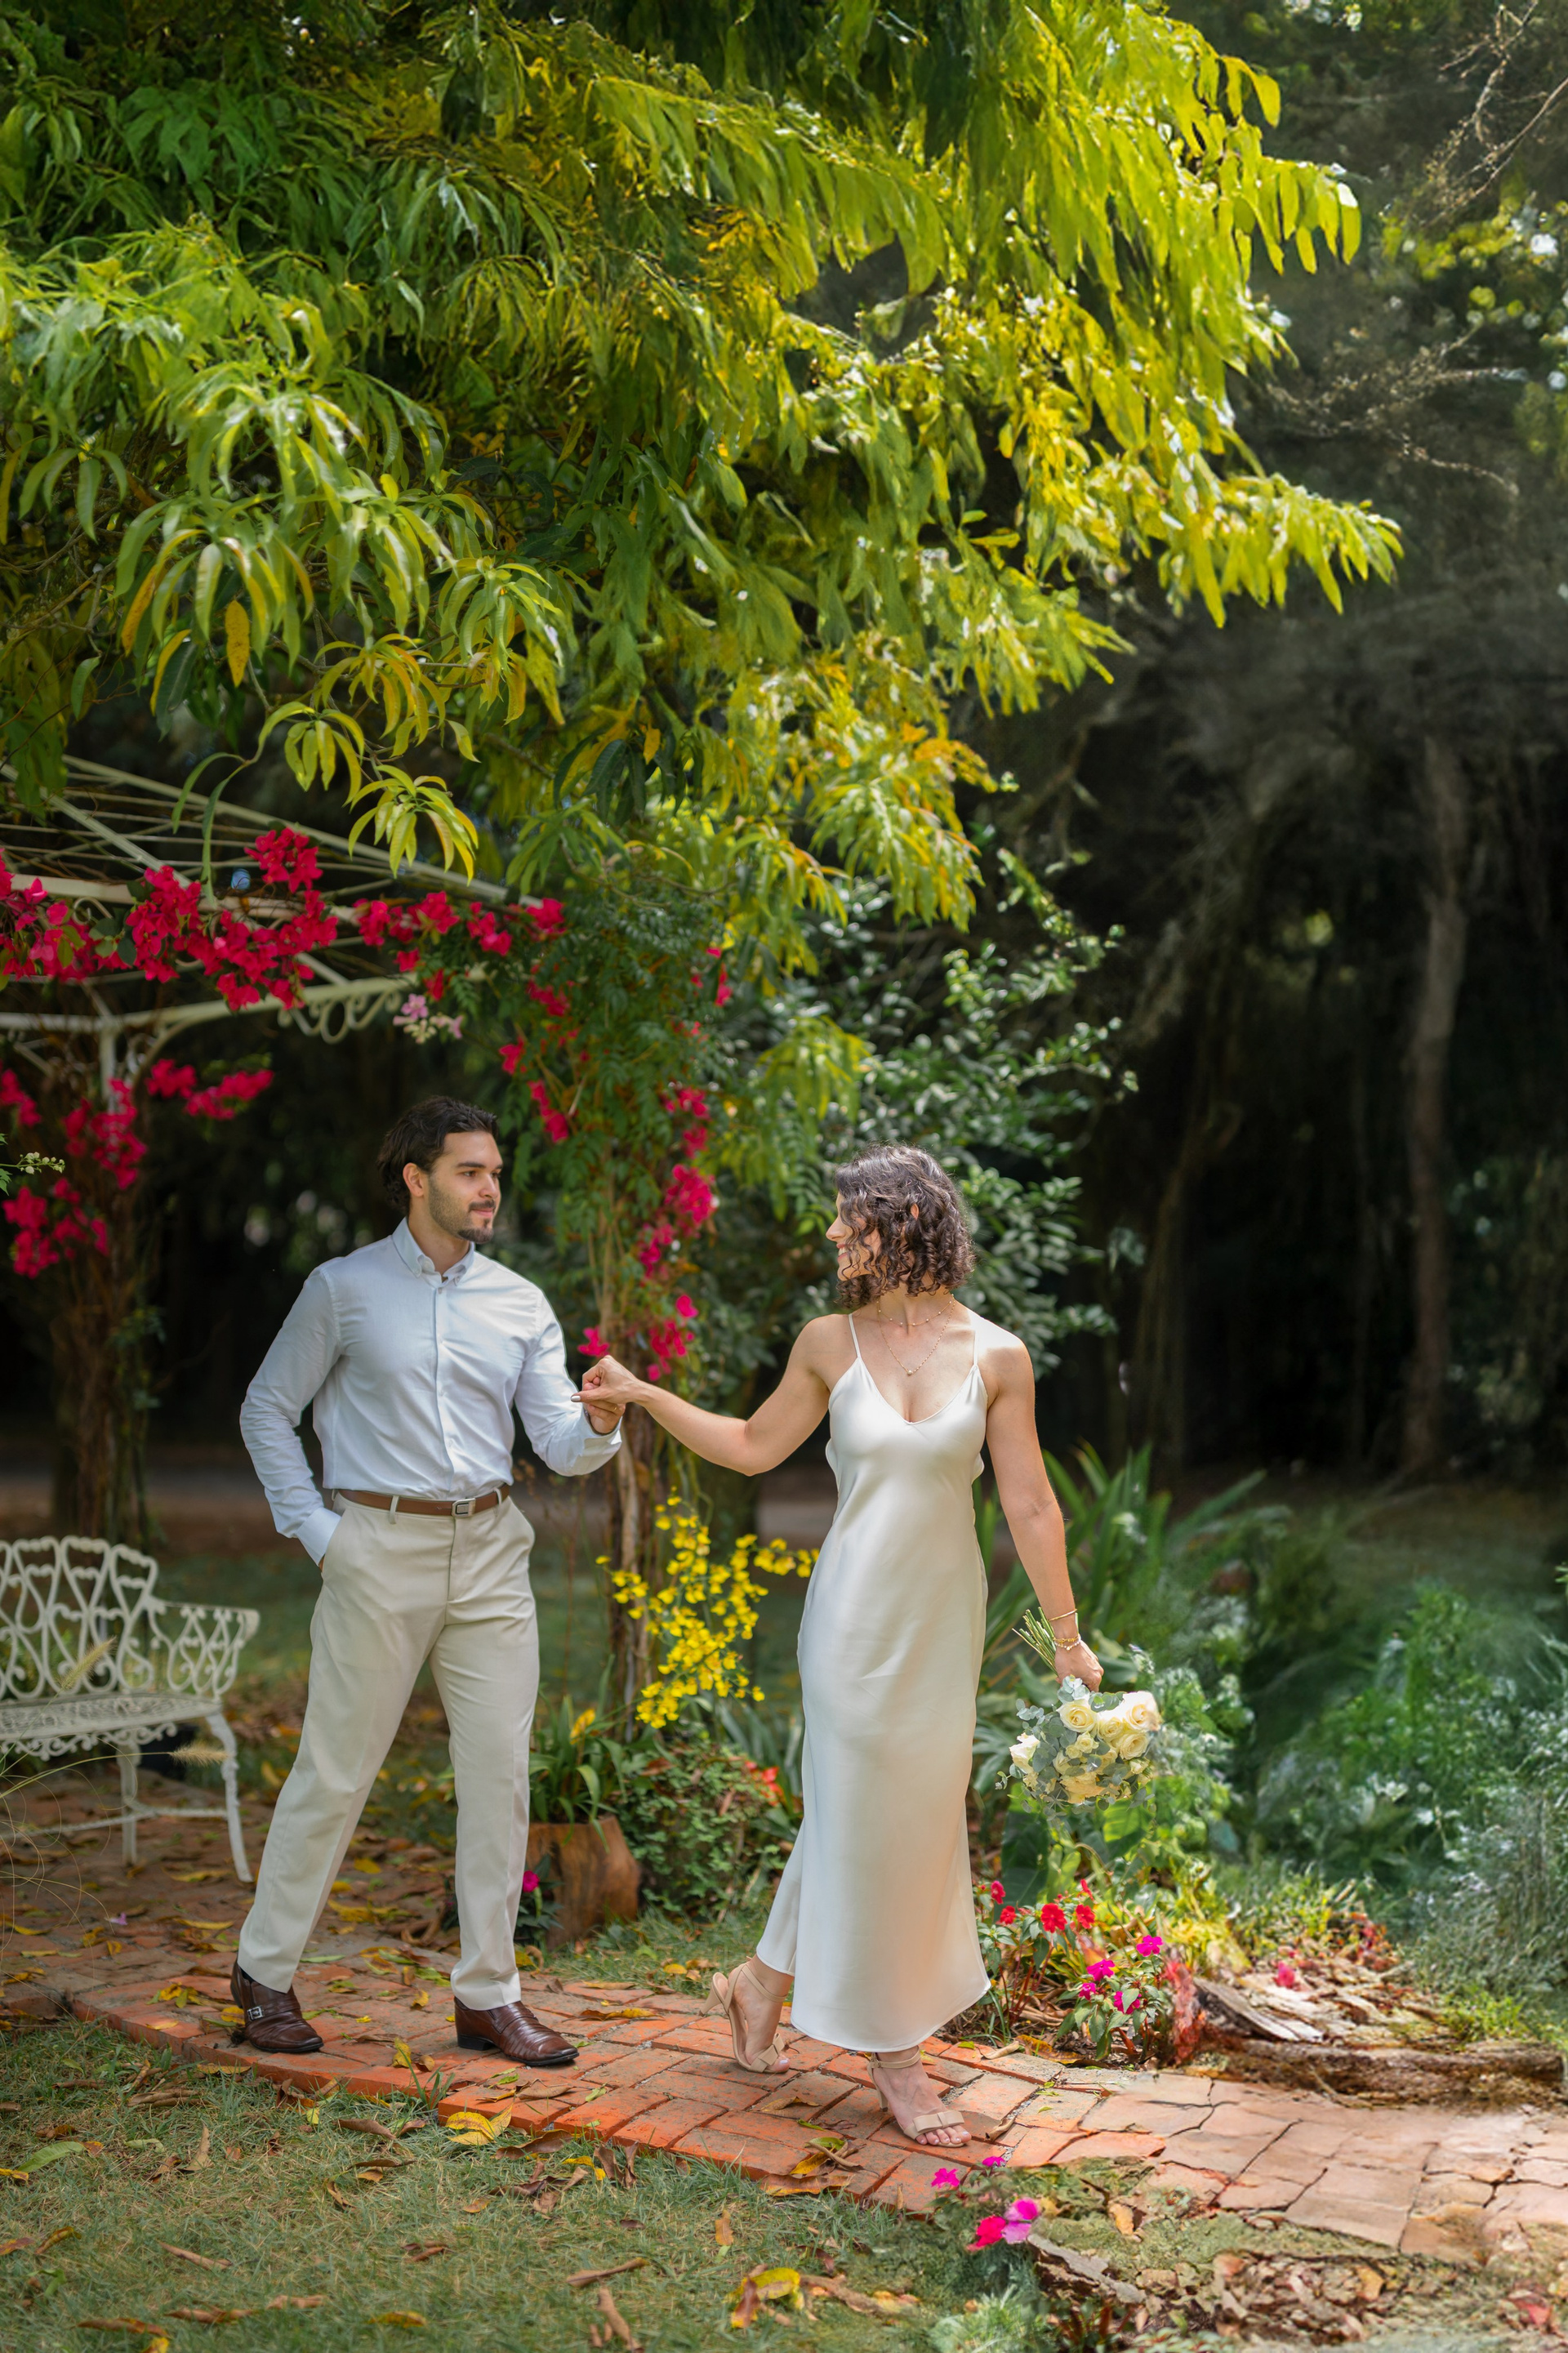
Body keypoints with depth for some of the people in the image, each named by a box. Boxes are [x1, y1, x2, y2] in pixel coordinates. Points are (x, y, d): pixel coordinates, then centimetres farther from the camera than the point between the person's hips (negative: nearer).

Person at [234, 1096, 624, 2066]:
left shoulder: (521, 1304, 8)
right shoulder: (345, 1288, -1)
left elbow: (560, 1443, 3)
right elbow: (268, 1410, 5)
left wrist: (600, 1422, -20)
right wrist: (313, 1526, -4)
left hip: (490, 1553, 4)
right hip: (381, 1549, -4)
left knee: (501, 1773, 3)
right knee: (336, 1770, 2)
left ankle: (489, 1994, 15)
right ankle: (266, 1970, 21)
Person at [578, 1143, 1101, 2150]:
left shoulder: (996, 1356, -4)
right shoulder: (829, 1343, -2)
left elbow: (1030, 1507, 0)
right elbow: (753, 1446, 12)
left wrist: (1066, 1632, 2)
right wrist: (642, 1394, 7)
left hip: (944, 1620, 1)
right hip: (856, 1613, -1)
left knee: (917, 1818, 9)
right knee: (862, 1815, 3)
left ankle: (764, 1981, 31)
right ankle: (893, 2050, 20)